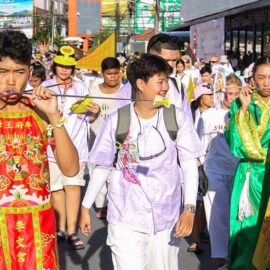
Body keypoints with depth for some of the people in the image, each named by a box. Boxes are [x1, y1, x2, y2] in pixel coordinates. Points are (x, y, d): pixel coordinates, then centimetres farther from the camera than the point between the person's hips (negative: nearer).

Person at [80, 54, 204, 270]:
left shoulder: (177, 119, -3)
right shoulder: (116, 121, -5)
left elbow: (189, 165, -1)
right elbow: (102, 167, 4)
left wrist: (190, 209, -11)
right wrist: (86, 207, 6)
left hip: (166, 218, 2)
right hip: (126, 219, -1)